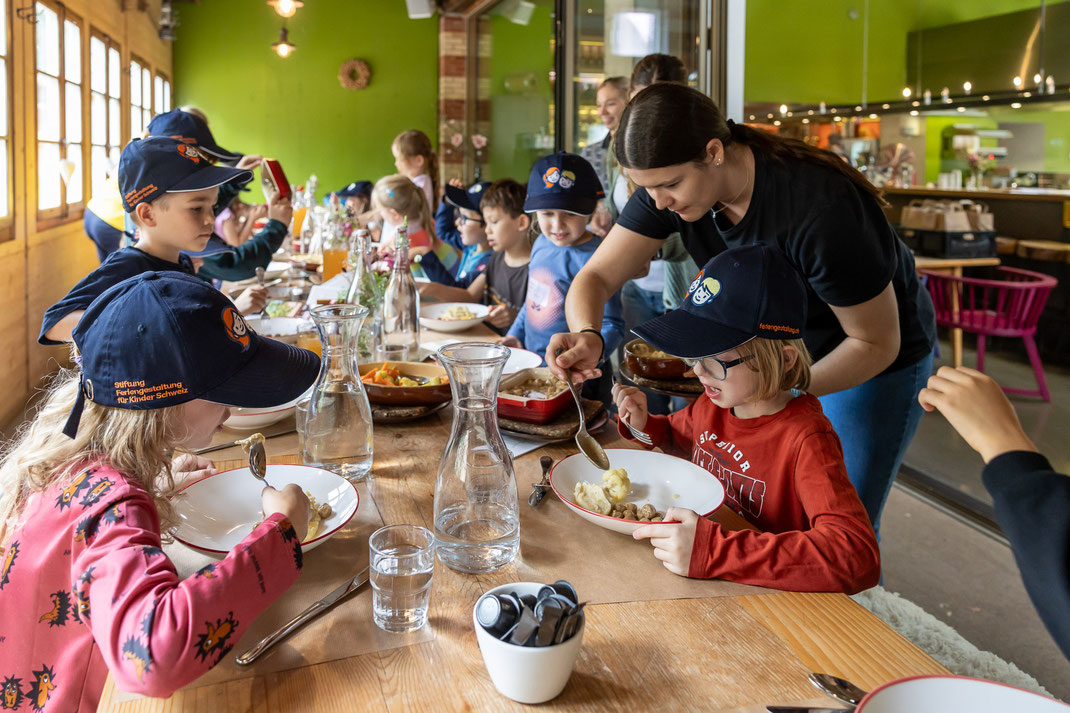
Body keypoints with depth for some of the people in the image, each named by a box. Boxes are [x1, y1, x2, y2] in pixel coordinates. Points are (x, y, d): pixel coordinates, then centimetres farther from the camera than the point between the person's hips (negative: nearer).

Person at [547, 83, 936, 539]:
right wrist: (586, 334, -40)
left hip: (870, 362, -5)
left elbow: (876, 344, -27)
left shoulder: (820, 210, -37)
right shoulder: (669, 180, -20)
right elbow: (596, 277, -17)